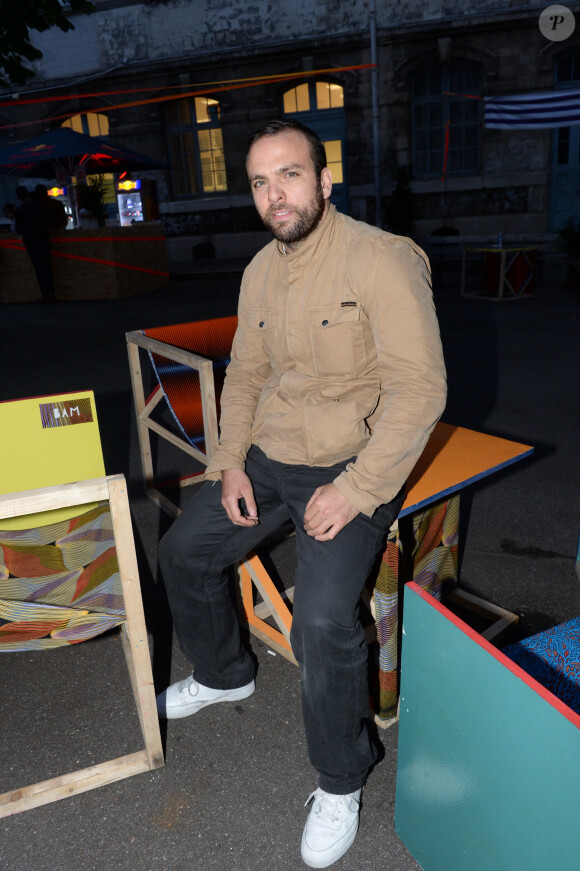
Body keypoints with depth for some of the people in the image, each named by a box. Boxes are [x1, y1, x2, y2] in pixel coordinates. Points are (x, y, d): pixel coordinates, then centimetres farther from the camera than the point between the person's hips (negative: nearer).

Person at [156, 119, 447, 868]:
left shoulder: (380, 259, -16)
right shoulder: (260, 271, 7)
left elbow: (420, 388, -21)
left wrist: (354, 491, -23)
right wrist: (231, 464, 3)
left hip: (353, 465, -7)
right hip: (269, 458, 7)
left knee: (322, 619, -22)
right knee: (183, 551, 10)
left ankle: (341, 781, 9)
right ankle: (223, 674, 39)